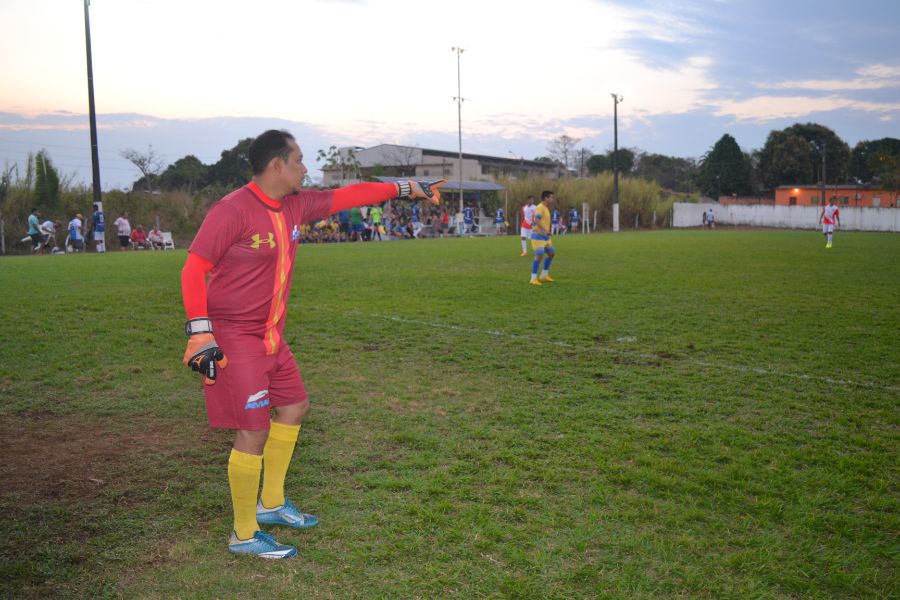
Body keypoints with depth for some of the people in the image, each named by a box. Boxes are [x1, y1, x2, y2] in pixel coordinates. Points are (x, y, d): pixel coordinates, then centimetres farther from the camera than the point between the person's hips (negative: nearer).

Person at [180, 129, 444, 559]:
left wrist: (406, 189, 17)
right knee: (254, 430, -7)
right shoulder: (232, 210, -17)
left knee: (294, 407, 18)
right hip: (232, 340, -9)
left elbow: (345, 197, 14)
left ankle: (271, 504, 35)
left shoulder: (295, 205, 6)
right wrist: (199, 331, -25)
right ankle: (244, 535, 12)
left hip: (270, 337, 9)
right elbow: (193, 270, -17)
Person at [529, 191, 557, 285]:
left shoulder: (545, 208, 14)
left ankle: (544, 275, 25)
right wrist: (545, 230, -39)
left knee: (551, 253, 15)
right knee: (539, 256, -15)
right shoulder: (540, 208, -16)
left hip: (545, 236, 10)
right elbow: (536, 220, -32)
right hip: (538, 236, -10)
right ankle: (534, 279, -9)